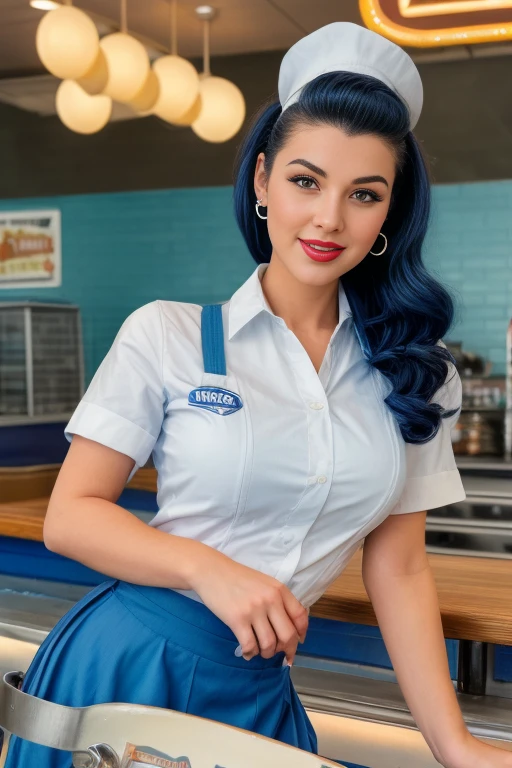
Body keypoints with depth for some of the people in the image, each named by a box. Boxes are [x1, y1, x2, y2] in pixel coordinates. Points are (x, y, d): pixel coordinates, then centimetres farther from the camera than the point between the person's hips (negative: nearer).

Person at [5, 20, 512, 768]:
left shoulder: (414, 375, 0)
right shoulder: (165, 335, -8)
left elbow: (398, 570, 2)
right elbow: (70, 515, -8)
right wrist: (208, 568, -23)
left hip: (258, 693, 3)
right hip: (128, 666, -2)